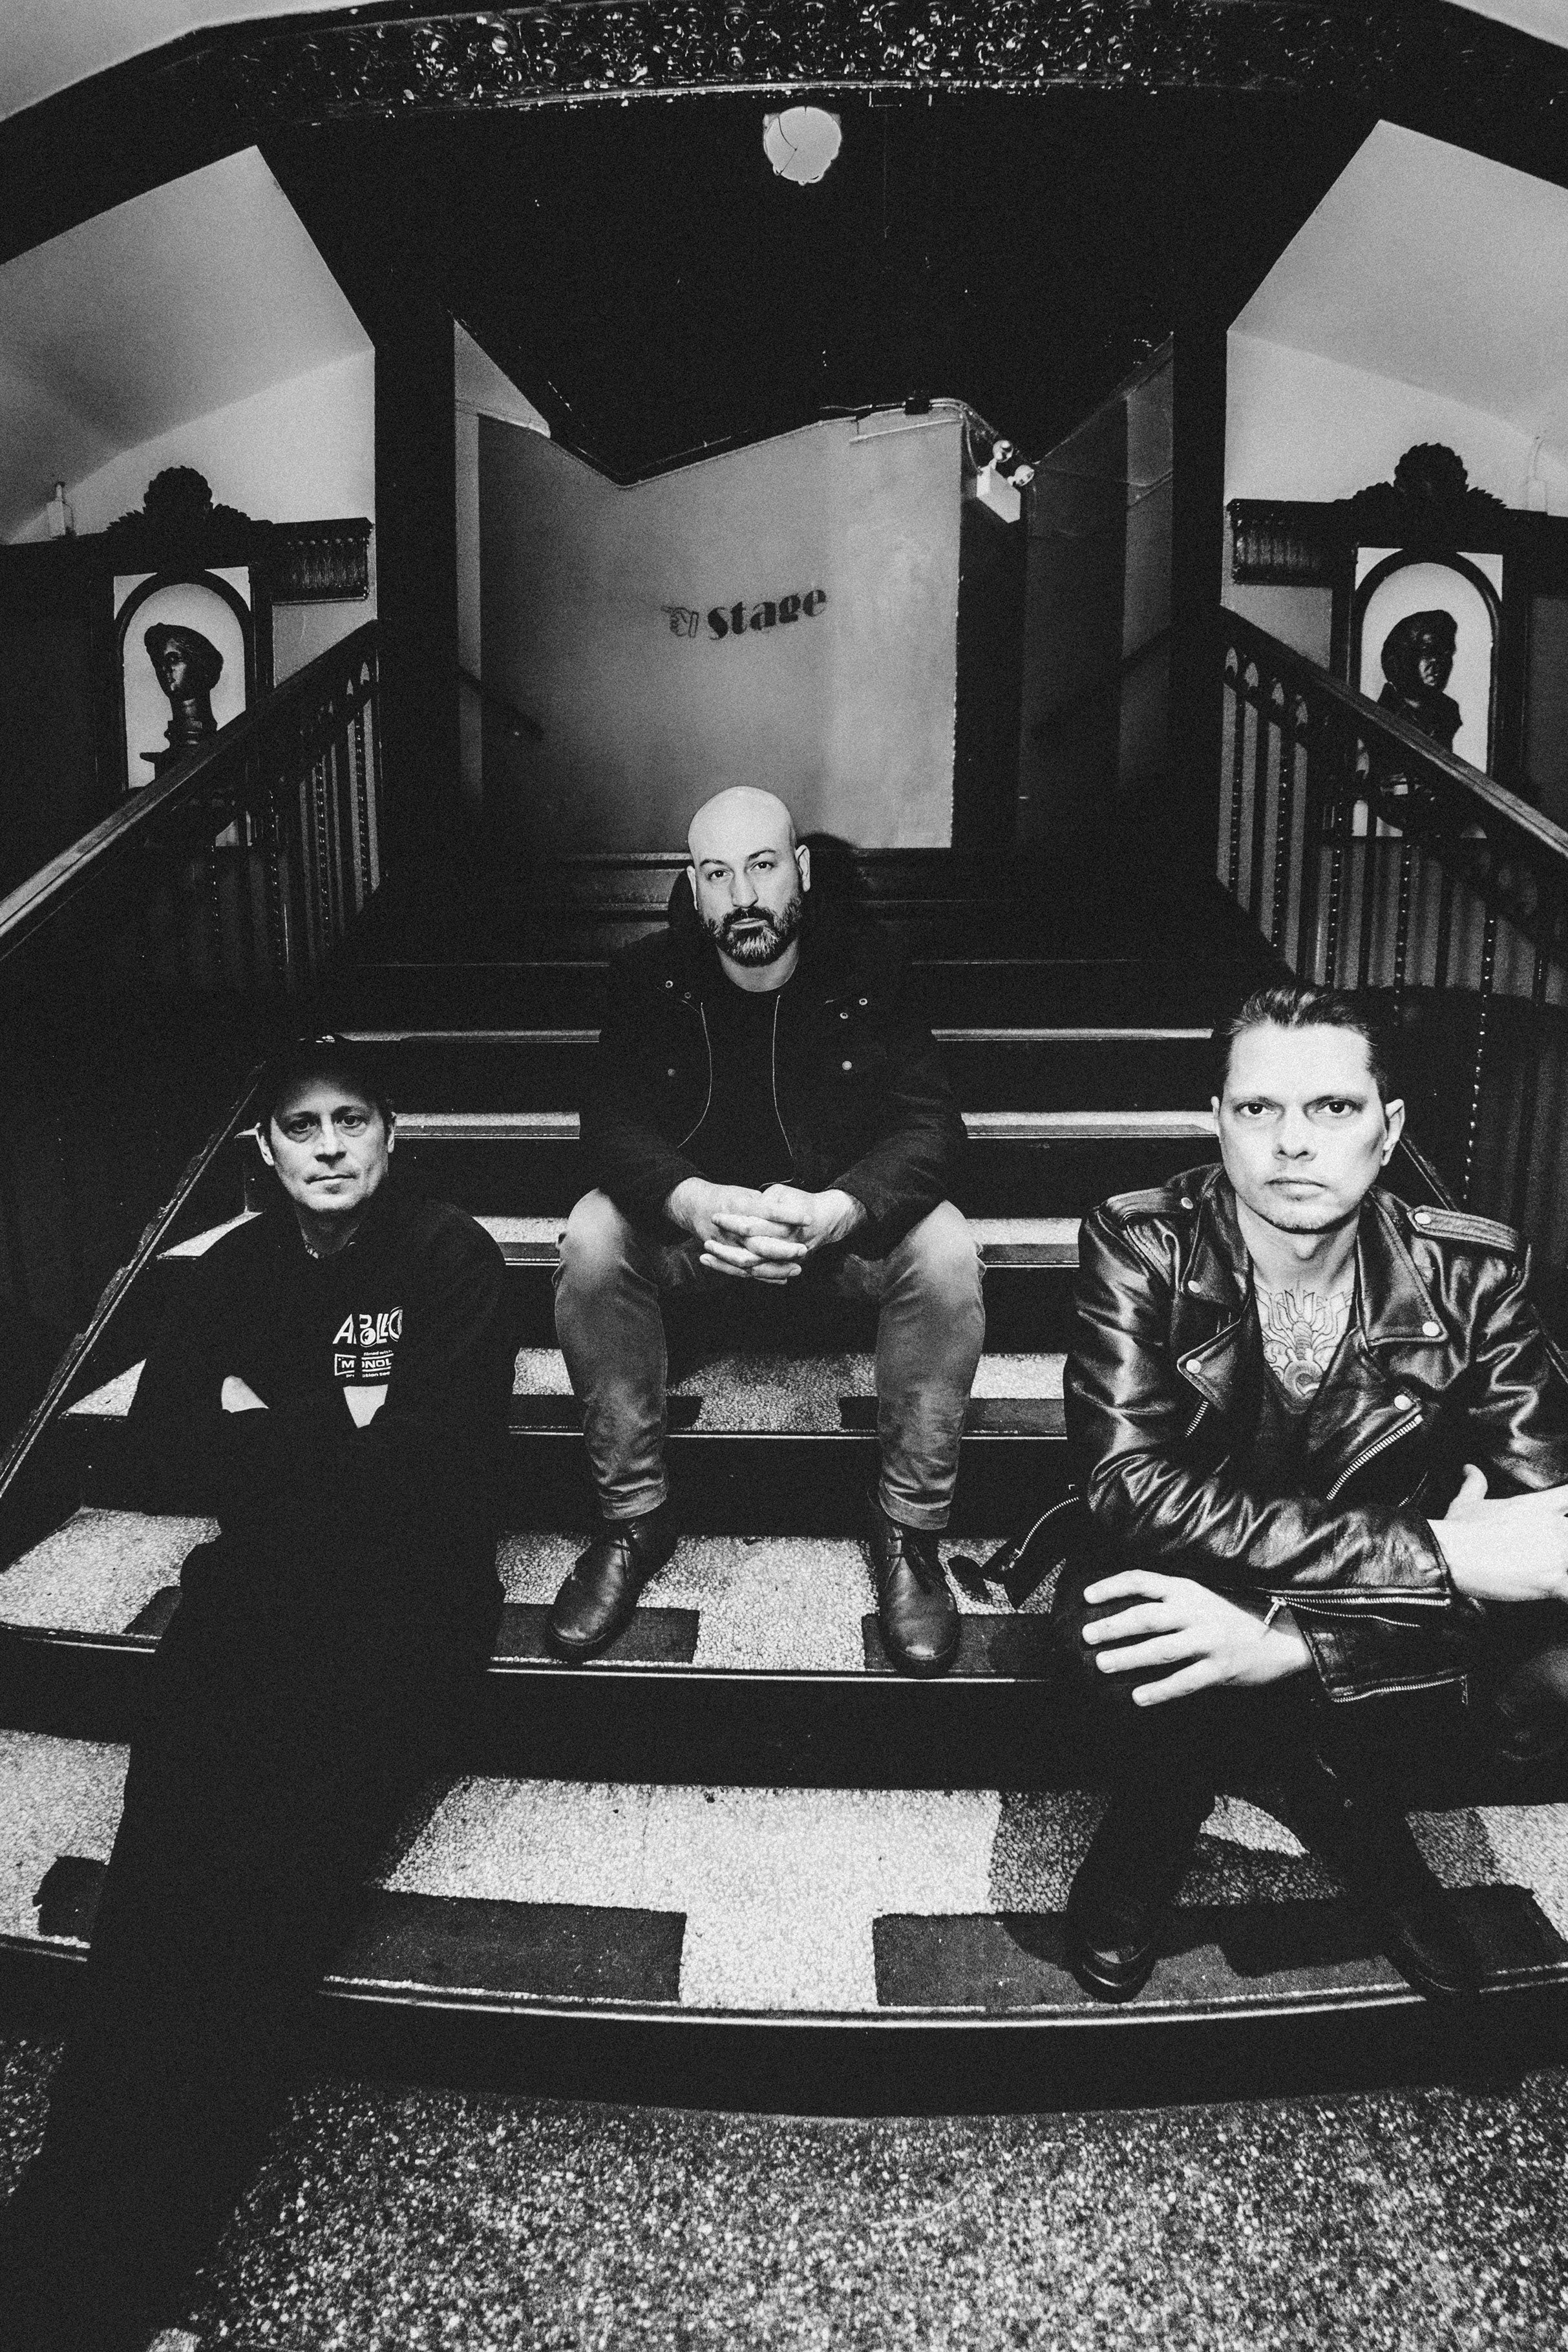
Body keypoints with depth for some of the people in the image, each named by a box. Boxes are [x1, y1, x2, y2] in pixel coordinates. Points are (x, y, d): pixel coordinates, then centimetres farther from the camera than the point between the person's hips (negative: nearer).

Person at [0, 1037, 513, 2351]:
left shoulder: (451, 1259, 4)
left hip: (410, 1591, -4)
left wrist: (263, 1433, 0)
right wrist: (335, 1433, -4)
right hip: (260, 1587, 4)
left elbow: (428, 1465, -7)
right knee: (170, 1848, -23)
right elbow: (162, 1457, 8)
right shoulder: (240, 1269, 18)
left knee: (271, 1859, -24)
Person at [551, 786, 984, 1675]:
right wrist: (695, 1203, -40)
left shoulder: (865, 969, -11)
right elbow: (613, 1122, -16)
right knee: (593, 1239, -29)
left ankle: (908, 1529, -14)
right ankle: (634, 1515, -13)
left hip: (844, 1210, -1)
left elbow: (930, 1125, -19)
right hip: (692, 1209, 1)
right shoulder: (652, 977, -8)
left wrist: (833, 1211, -41)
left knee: (945, 1251, -31)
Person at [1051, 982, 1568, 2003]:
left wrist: (1289, 1639, -34)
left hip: (1377, 1612, 2)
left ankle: (1353, 1809, 8)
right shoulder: (1142, 1246, -17)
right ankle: (1154, 1823, 3)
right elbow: (1132, 1483, -28)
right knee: (1113, 1638, -35)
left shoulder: (1472, 1274, -13)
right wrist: (1432, 1551, -34)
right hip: (1184, 1586, -2)